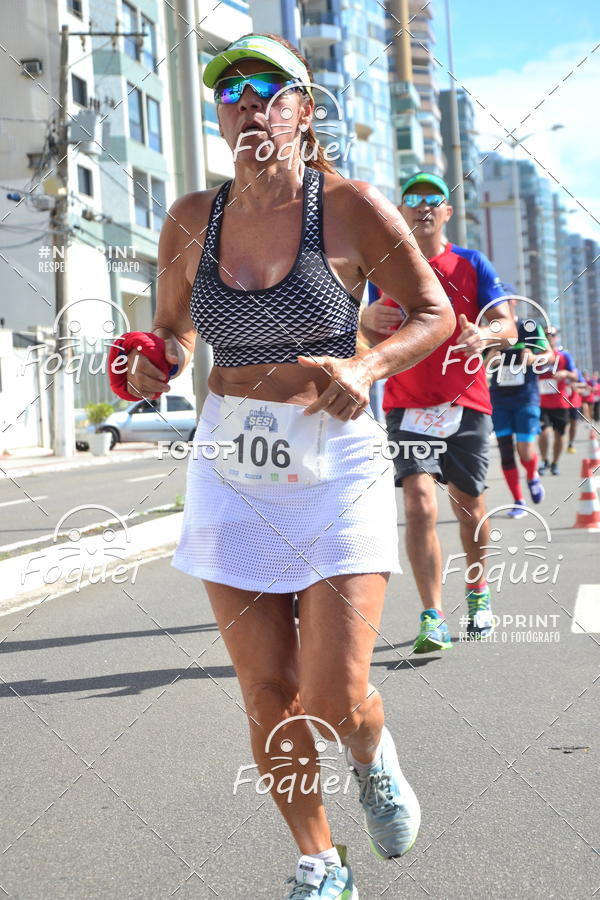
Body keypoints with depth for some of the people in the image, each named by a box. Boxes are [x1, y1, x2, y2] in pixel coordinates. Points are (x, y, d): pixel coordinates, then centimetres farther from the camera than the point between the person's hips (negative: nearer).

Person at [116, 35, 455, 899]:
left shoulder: (351, 207, -7)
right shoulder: (192, 221, 2)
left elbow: (435, 315, 0)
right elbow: (173, 330, 16)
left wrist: (366, 365, -19)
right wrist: (156, 365, -7)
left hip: (335, 470, -3)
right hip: (232, 472, 3)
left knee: (335, 702, -7)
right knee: (268, 695, 5)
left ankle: (373, 757, 32)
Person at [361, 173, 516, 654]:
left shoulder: (471, 264, 3)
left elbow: (507, 325, -4)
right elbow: (373, 338, 8)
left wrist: (485, 334, -28)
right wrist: (368, 317, -16)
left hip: (467, 403, 1)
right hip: (407, 405, 0)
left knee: (468, 506, 11)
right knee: (419, 504, -16)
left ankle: (478, 593, 36)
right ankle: (433, 619, -13)